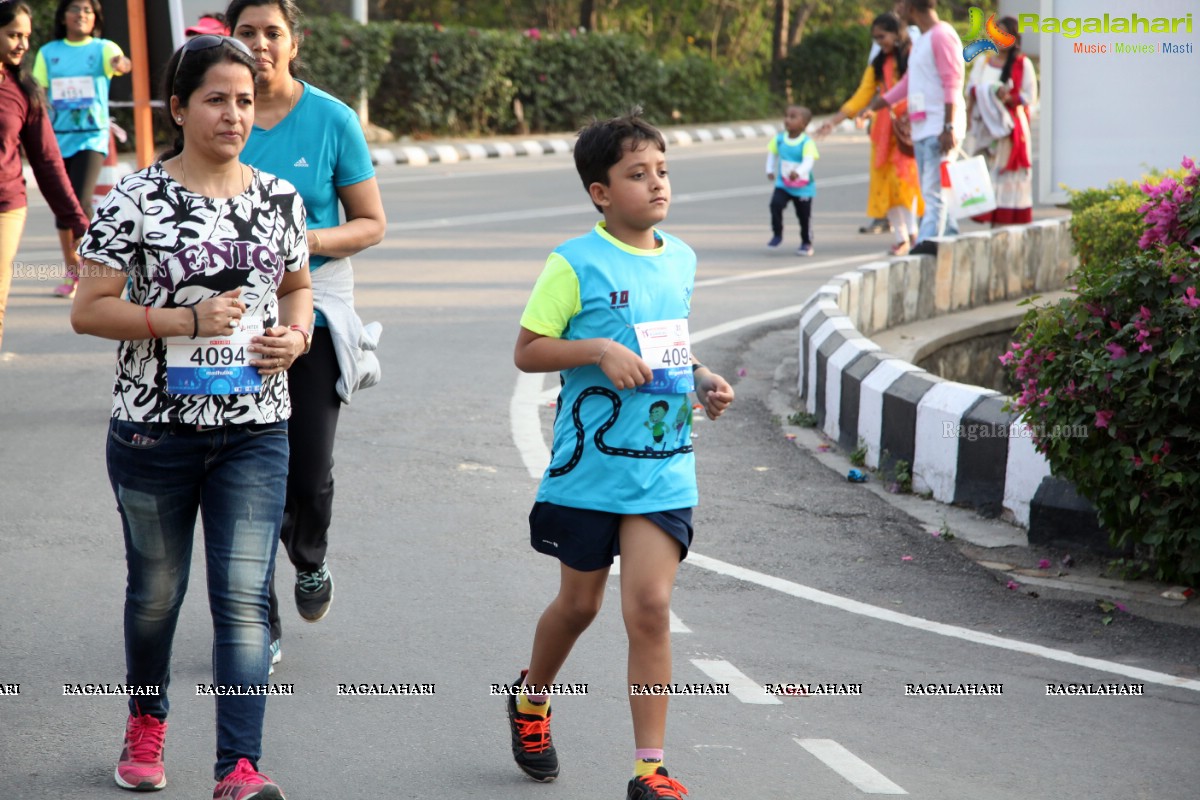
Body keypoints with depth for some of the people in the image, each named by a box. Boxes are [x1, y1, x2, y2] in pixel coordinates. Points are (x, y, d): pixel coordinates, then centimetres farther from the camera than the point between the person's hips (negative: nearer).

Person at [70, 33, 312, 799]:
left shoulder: (280, 199, 4)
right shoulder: (136, 199, -8)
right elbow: (88, 310, -9)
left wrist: (296, 334, -2)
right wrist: (187, 320, -19)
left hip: (255, 430, 2)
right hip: (156, 428, -2)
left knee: (243, 595, -8)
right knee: (157, 589, 15)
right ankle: (147, 720, 41)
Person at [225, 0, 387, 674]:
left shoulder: (333, 120, -3)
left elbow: (372, 224, 1)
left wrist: (308, 239, -17)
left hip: (313, 315, -1)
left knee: (310, 474, -1)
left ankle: (311, 561, 34)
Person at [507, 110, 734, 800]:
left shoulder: (682, 260, 9)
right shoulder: (575, 264, -8)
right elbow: (527, 351, -7)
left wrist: (703, 380, 6)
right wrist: (600, 350, -20)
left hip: (664, 467, 3)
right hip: (590, 462, -3)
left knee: (650, 606, -8)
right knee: (580, 601, 13)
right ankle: (532, 697, 44)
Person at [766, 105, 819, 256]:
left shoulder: (807, 143, -20)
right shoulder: (779, 139, -7)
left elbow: (808, 162, -34)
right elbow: (772, 153, 10)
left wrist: (798, 172, -51)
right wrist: (770, 170, 3)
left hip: (803, 187, -3)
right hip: (783, 184, 3)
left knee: (804, 215, 7)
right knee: (776, 204, -21)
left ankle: (806, 243, 27)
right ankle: (777, 235, -5)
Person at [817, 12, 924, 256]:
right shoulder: (878, 65, 14)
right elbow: (861, 97, 9)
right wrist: (833, 121, 2)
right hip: (884, 130, 5)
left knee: (903, 178, -15)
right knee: (886, 182, 0)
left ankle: (911, 233, -14)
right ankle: (901, 238, 4)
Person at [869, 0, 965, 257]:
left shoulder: (942, 35, -10)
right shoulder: (921, 41, 20)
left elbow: (952, 84, -16)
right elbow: (908, 82, 27)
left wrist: (948, 127, -21)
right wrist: (874, 106, 29)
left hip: (940, 130, -10)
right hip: (922, 129, 10)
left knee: (934, 190, -16)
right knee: (933, 191, 10)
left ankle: (929, 241, -24)